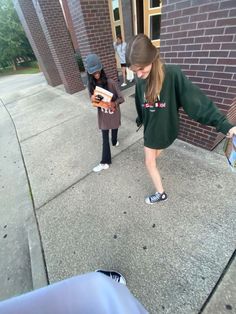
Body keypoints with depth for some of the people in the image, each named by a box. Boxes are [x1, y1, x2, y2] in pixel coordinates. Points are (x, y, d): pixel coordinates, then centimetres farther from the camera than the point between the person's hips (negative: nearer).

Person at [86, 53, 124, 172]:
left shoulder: (110, 82, -16)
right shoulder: (91, 85, -6)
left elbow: (121, 98, -13)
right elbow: (93, 101, 1)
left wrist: (114, 103, -36)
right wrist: (92, 99, -24)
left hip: (114, 112, -1)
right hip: (102, 114, 2)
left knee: (114, 129, 22)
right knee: (105, 138, 6)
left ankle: (115, 141, 54)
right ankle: (105, 162, 18)